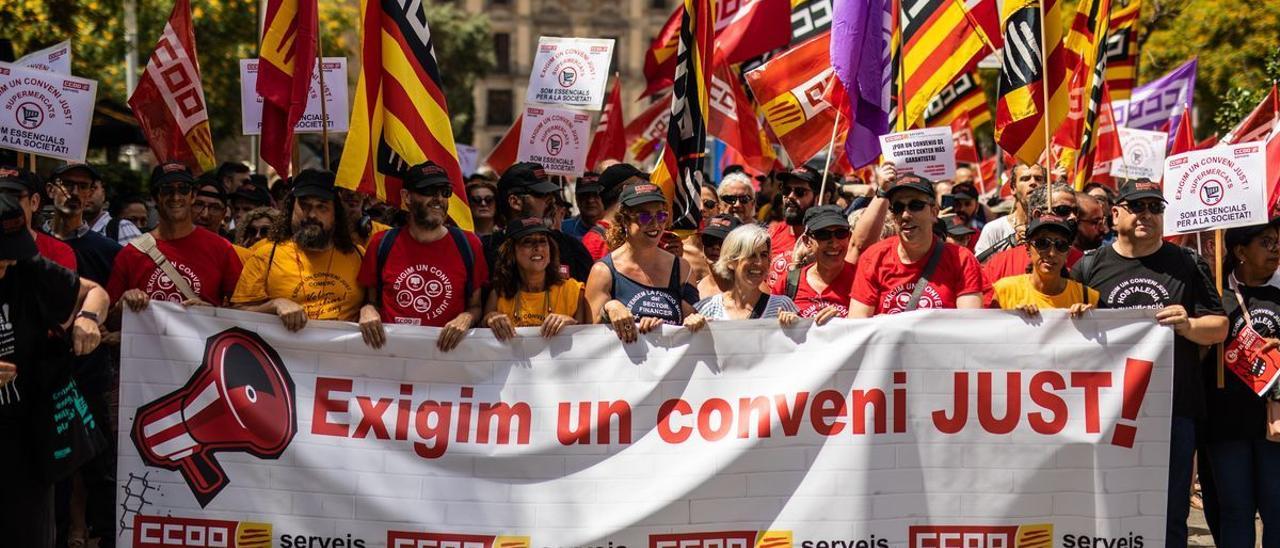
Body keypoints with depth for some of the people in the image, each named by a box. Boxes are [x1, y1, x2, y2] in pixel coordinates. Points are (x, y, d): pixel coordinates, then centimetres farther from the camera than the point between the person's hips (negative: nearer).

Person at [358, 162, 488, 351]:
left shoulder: (468, 245, 5)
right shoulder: (382, 244, 6)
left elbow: (475, 306, 12)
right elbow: (371, 299, 17)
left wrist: (466, 318, -8)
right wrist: (367, 310, -4)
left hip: (445, 349, -1)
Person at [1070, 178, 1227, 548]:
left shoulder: (1188, 265, 8)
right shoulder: (1090, 267, 8)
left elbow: (1219, 327, 6)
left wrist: (1188, 325, -13)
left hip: (1174, 410, 0)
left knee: (1169, 516, 4)